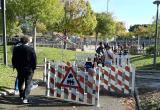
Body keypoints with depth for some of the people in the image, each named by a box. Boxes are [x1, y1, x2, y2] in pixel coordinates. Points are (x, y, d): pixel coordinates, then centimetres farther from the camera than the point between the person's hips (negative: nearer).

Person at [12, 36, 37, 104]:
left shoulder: (16, 49, -3)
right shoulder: (31, 49, -14)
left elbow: (13, 59, 4)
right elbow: (34, 60, -11)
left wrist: (15, 66, 15)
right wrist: (34, 68, 1)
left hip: (19, 69, 4)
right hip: (29, 69, -4)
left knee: (20, 82, 21)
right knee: (28, 84, 3)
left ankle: (21, 95, 36)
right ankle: (25, 98, -3)